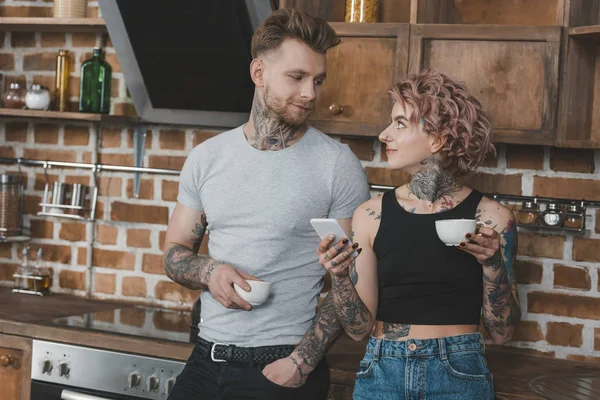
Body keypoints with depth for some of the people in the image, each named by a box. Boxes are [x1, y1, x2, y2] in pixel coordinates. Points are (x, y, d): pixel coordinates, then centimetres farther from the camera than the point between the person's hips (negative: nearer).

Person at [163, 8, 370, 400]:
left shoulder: (338, 165, -7)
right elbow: (175, 252, 11)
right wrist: (210, 271, -11)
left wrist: (301, 363, -15)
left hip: (282, 368, -4)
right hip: (206, 361, 4)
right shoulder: (207, 158, 5)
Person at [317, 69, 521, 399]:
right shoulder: (370, 215, -3)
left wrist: (492, 263, -17)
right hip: (382, 373, 2)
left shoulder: (490, 218, -6)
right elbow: (359, 327, -1)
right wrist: (338, 277, -17)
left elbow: (502, 332, -3)